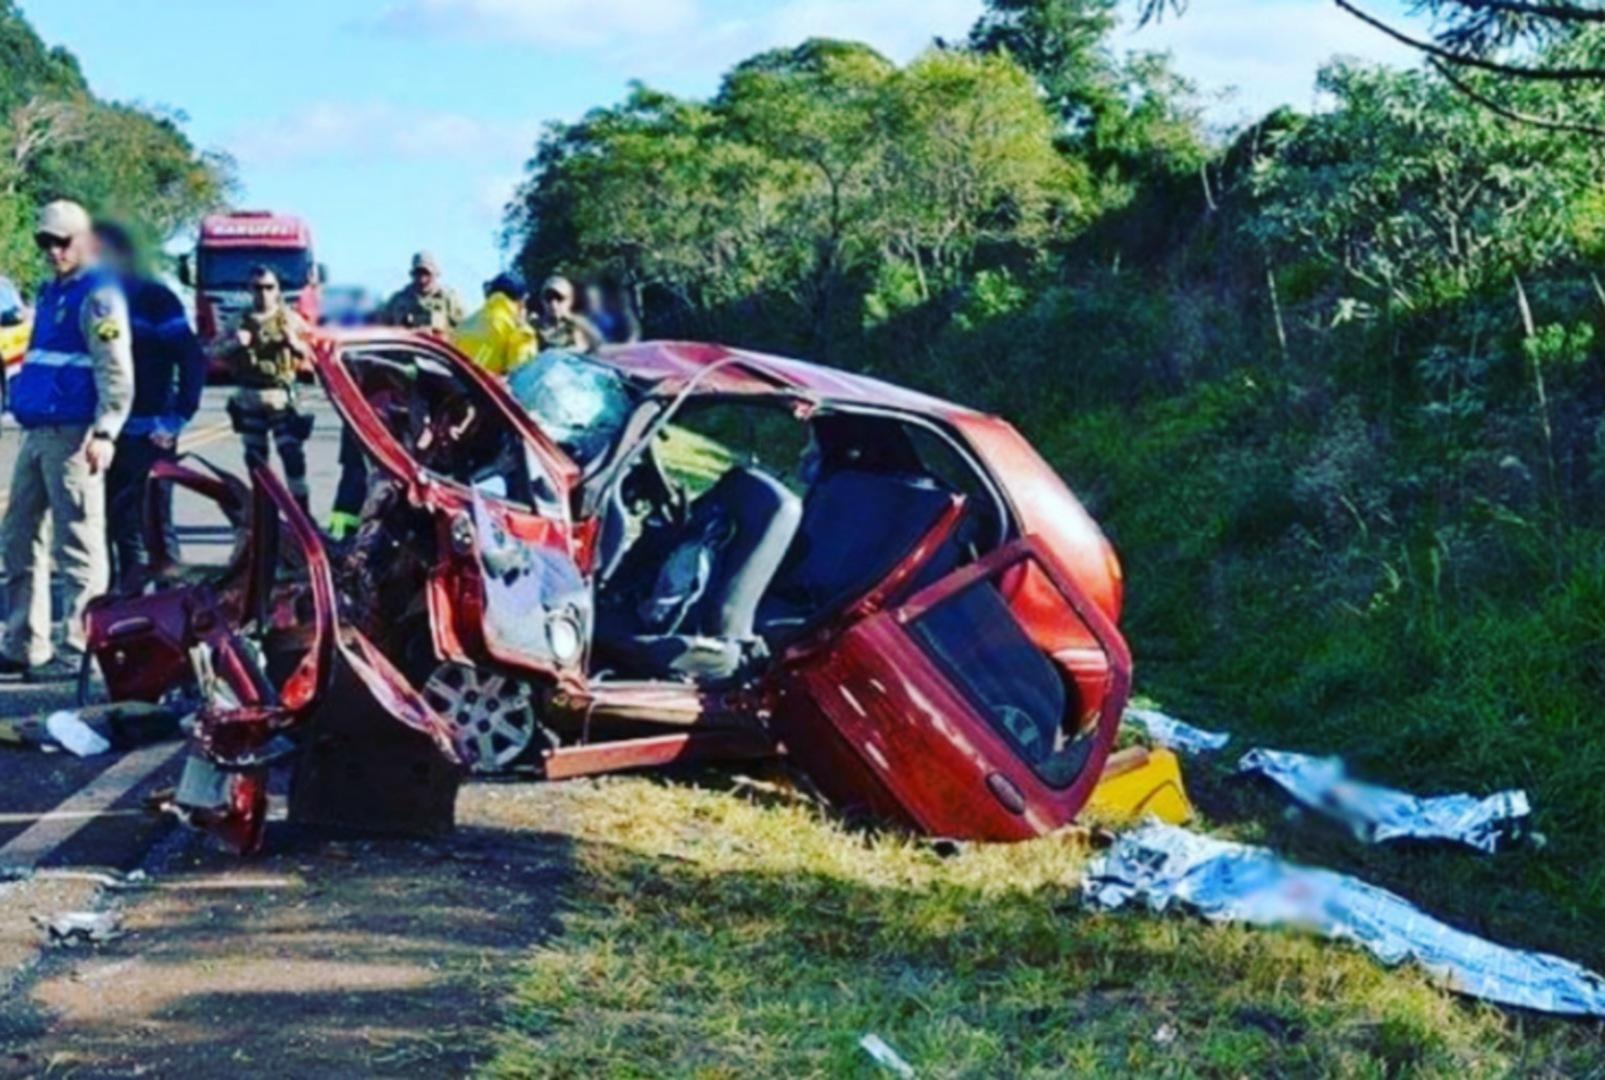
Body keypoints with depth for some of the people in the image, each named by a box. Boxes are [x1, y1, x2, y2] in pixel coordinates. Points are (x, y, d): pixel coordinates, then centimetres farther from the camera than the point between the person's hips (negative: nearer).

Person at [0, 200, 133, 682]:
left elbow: (116, 373, -17)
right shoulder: (51, 291, 19)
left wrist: (105, 432, -25)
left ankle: (77, 651, -1)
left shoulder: (98, 295, -9)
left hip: (71, 435, -10)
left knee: (77, 546, -5)